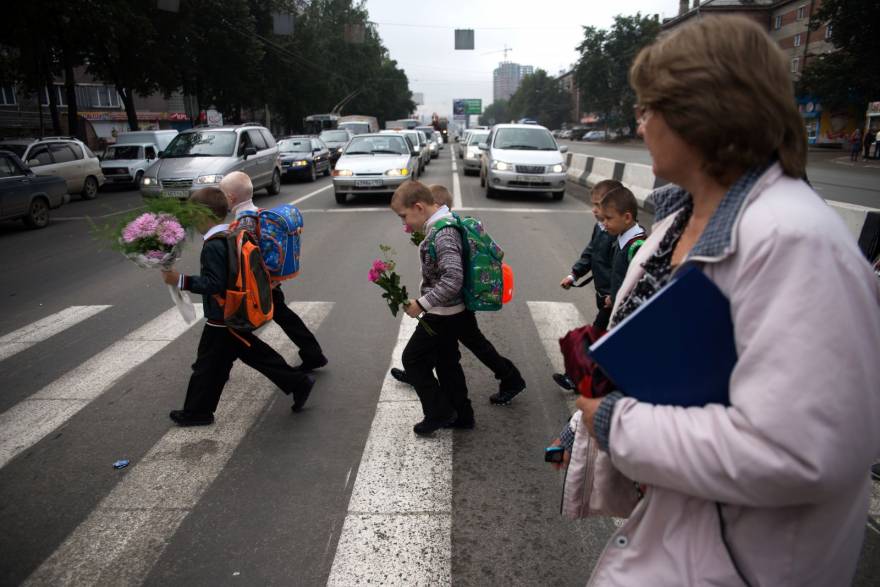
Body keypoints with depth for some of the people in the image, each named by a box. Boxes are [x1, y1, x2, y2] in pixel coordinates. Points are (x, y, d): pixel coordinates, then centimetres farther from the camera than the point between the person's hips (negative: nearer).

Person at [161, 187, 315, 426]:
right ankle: (299, 383, 19)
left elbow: (213, 283, -28)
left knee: (208, 365, 6)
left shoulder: (212, 246, -23)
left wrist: (180, 280, -25)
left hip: (222, 319, -9)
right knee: (256, 354, 18)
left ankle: (197, 412, 22)